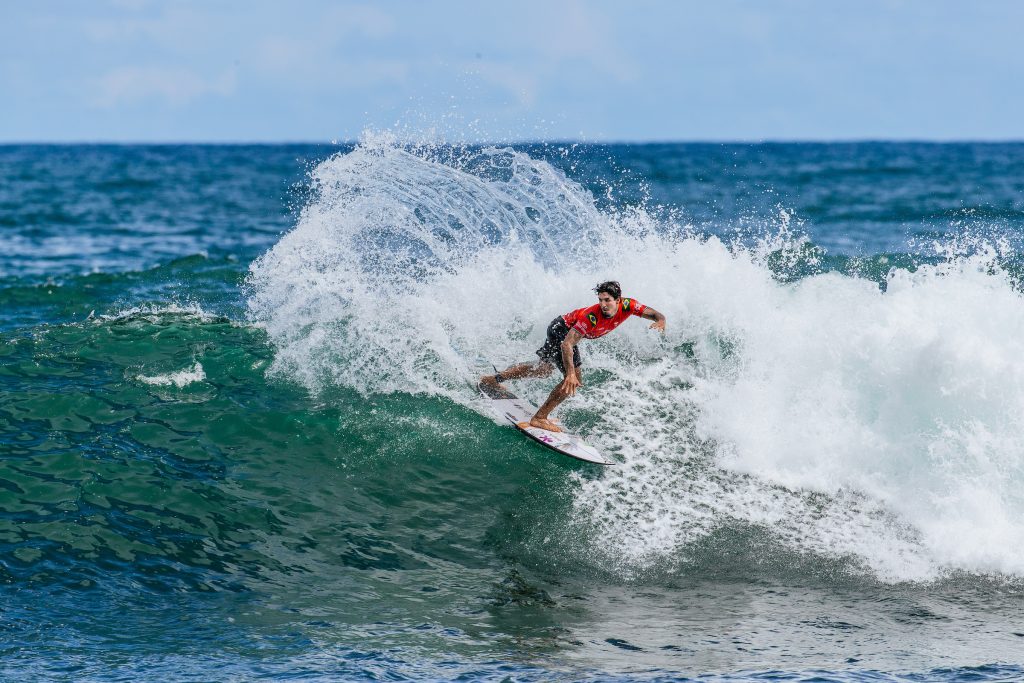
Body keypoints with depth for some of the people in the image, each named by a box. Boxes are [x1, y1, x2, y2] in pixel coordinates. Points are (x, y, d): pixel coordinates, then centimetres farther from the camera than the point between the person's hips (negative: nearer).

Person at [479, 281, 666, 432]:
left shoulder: (627, 305, -25)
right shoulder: (591, 316, -40)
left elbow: (655, 314, -14)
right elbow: (567, 344, -43)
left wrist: (660, 321, -39)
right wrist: (571, 373, -54)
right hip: (562, 330, -8)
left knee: (544, 369, 26)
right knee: (573, 381, -19)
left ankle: (493, 380, 43)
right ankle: (540, 418, -8)